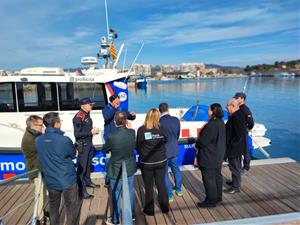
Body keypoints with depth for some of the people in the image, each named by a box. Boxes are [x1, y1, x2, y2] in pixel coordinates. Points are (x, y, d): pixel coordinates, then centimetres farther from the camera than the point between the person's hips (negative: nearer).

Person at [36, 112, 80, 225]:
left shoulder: (38, 140, -7)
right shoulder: (65, 140, -22)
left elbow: (43, 156, 9)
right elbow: (73, 155, -4)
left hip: (50, 181, 5)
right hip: (67, 181, -5)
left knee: (53, 207, 25)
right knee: (72, 208, 13)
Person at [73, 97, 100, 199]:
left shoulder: (87, 114, 7)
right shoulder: (78, 117, -20)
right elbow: (77, 134, -23)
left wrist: (94, 131, 1)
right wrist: (91, 132, -24)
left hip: (89, 143, 9)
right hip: (83, 145, -9)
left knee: (88, 164, 21)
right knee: (82, 167, -1)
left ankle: (88, 181, 40)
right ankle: (82, 190, 9)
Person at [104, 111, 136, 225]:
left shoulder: (112, 137, -26)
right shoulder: (132, 133, -14)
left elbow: (105, 149, -7)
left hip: (117, 170, -4)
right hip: (130, 168, 4)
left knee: (116, 195, 14)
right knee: (130, 192, 21)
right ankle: (131, 214, 41)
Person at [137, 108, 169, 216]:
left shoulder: (141, 129, -15)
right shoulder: (161, 128, -9)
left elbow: (138, 146, -5)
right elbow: (165, 141, 5)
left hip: (147, 163, -2)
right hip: (161, 161, 2)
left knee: (149, 187, 13)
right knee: (161, 185, 18)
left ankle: (149, 210, 27)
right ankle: (165, 207, 33)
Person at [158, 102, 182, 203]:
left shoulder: (159, 122, -22)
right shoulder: (176, 120, -6)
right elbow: (178, 134, 6)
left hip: (164, 151, -5)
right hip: (174, 149, 6)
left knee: (164, 173, 8)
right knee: (176, 169, 23)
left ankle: (169, 195, 17)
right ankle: (178, 190, 39)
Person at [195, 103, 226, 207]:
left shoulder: (211, 125, -27)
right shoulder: (221, 123, 3)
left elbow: (203, 141, -24)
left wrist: (197, 143, -2)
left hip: (209, 157, -10)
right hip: (218, 155, 10)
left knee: (209, 178, 4)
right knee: (217, 176, 21)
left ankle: (211, 201, 17)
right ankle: (218, 197, 37)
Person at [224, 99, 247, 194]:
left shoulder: (236, 117, -25)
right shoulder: (238, 114, 7)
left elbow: (239, 134, -29)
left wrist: (232, 143, -21)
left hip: (234, 147, -11)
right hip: (236, 146, 11)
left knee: (234, 166, 3)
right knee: (235, 165, 24)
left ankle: (236, 187, 16)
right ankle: (235, 181, 41)